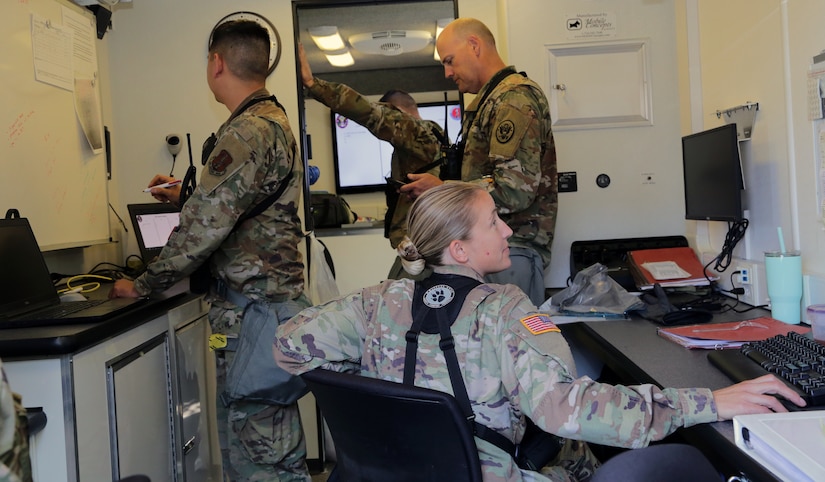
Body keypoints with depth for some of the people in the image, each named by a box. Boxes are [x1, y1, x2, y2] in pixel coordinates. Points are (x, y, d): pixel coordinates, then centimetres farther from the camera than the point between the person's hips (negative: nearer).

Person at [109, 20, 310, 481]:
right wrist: (188, 195, 37)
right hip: (273, 297, 10)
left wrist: (143, 285, -8)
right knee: (274, 440, 16)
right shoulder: (275, 119, 17)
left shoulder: (247, 132, -15)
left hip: (252, 305, -10)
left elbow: (206, 227, -20)